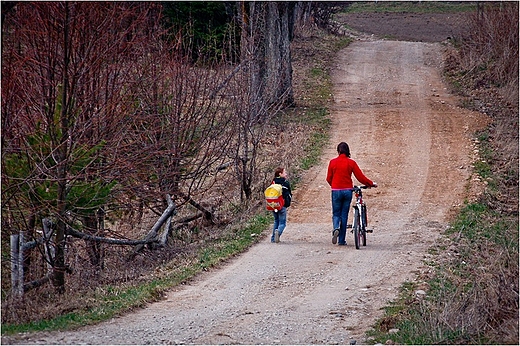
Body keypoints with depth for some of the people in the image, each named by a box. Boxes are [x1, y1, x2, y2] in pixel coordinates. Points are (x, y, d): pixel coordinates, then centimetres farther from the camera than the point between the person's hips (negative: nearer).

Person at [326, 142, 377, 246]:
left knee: (336, 214, 11)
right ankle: (341, 240, 10)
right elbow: (360, 177, -4)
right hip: (347, 191, 0)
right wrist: (371, 184, 10)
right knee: (344, 215, 9)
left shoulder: (332, 162, -2)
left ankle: (336, 228, -22)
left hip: (336, 191, 0)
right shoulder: (351, 162, -3)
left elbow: (329, 178, 4)